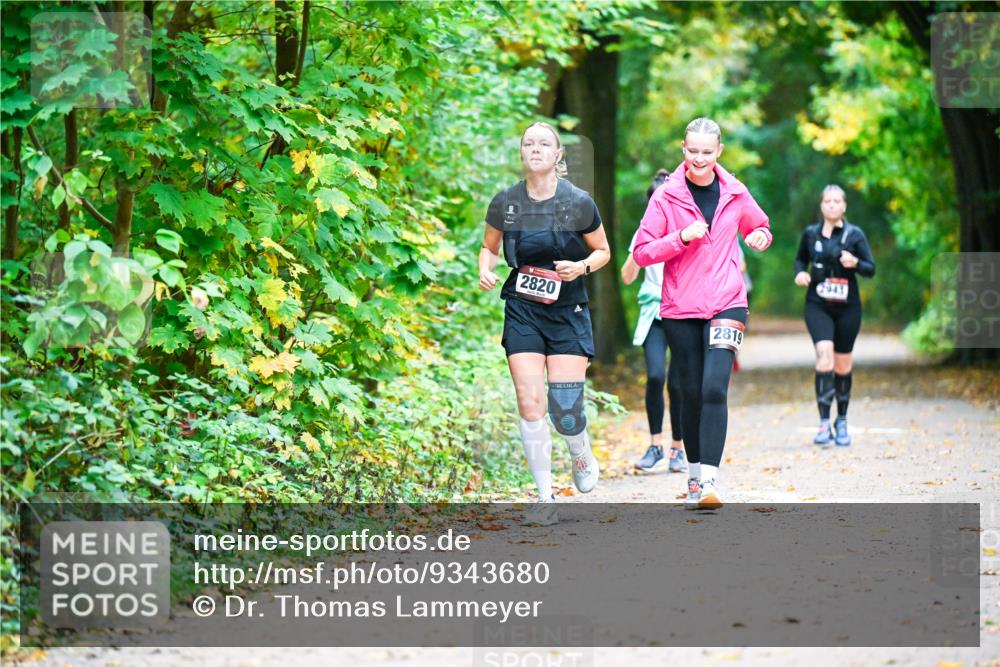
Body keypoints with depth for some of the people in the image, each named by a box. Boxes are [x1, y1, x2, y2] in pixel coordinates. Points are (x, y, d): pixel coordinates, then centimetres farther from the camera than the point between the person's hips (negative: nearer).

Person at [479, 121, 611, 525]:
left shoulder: (579, 203, -6)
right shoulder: (505, 203, -1)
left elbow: (603, 251, 6)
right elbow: (489, 247, 14)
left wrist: (582, 267, -14)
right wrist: (485, 272, -6)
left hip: (568, 313, -1)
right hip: (522, 311, 1)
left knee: (565, 407, -7)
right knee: (529, 401, -8)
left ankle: (581, 454, 29)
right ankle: (545, 497, 1)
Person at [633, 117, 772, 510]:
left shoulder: (735, 194, 6)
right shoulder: (666, 197, 0)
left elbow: (759, 227, 24)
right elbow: (642, 253, -2)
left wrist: (760, 237, 0)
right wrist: (681, 237, -16)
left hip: (727, 304, 0)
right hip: (680, 309, 0)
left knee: (715, 389, -16)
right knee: (691, 394, 6)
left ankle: (709, 481, -21)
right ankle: (695, 474, 21)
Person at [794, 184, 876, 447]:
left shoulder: (854, 234, -1)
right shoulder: (810, 234, 4)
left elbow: (871, 268, -2)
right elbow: (800, 258, 20)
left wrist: (855, 263, -22)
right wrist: (800, 272, -2)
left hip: (847, 307, 0)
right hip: (818, 306, 0)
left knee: (842, 364, 8)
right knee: (824, 355, -19)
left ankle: (842, 421, 26)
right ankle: (824, 423, -18)